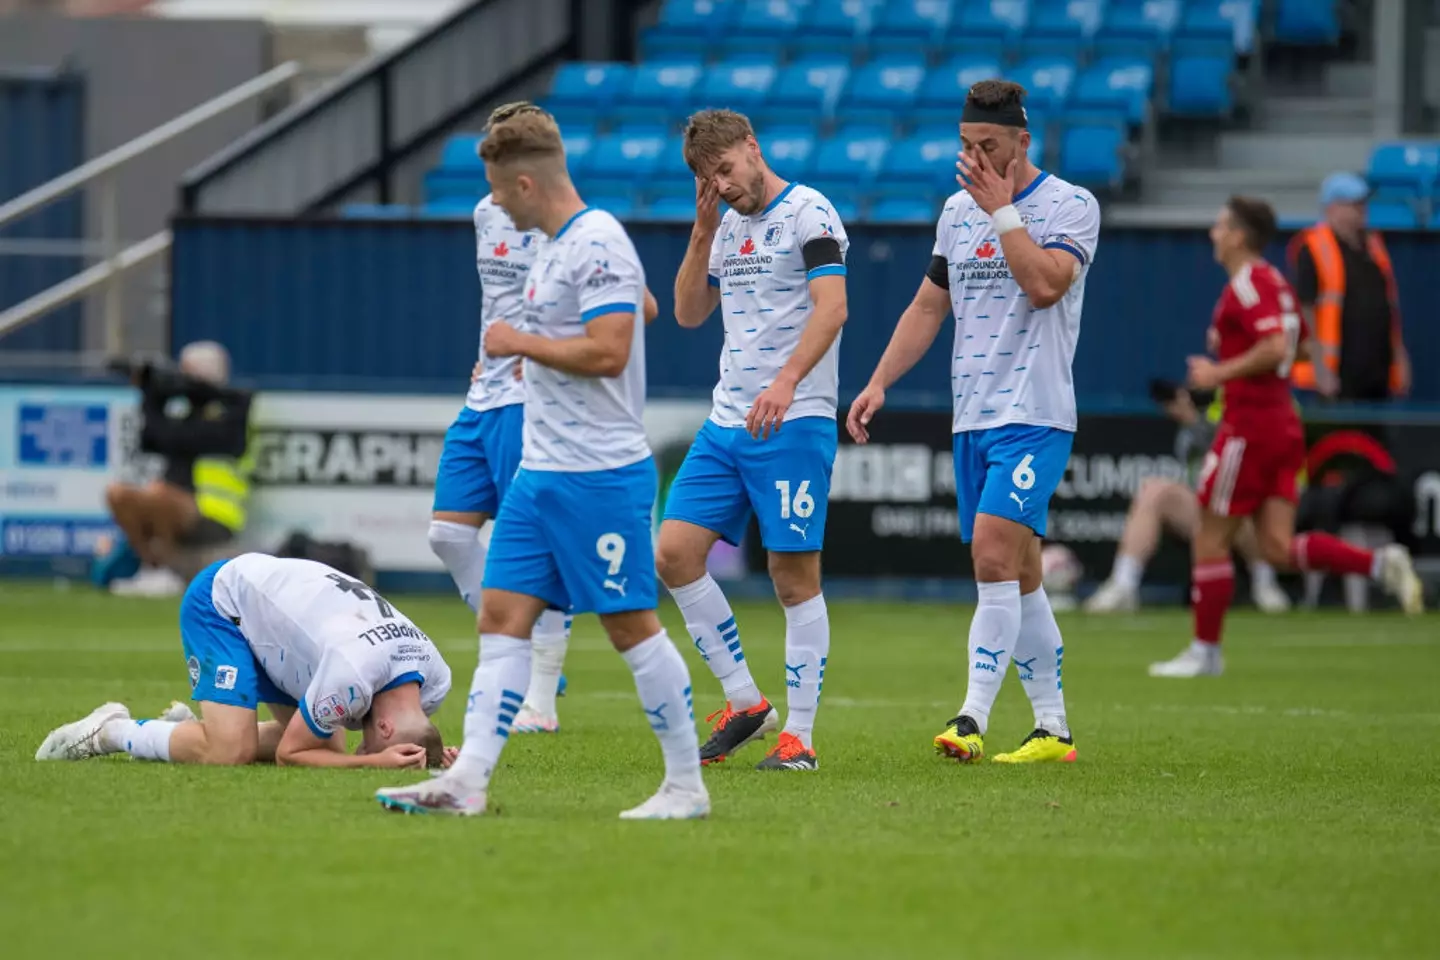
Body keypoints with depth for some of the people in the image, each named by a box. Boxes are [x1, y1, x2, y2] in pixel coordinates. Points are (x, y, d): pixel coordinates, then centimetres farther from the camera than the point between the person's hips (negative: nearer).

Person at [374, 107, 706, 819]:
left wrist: (519, 342, -14)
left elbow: (608, 352, -24)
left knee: (631, 625, -4)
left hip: (599, 478, -10)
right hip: (539, 473, 10)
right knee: (503, 616, 3)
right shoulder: (553, 246, 14)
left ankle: (686, 784, 5)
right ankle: (468, 780, -1)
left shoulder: (598, 245, -16)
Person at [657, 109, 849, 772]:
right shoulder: (728, 228, 17)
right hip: (726, 421, 8)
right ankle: (744, 702, 9)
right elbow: (689, 313, 18)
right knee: (674, 555, -1)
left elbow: (832, 305, -19)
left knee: (795, 575, -5)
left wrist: (786, 382, -32)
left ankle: (800, 735, 0)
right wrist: (703, 230, 6)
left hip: (793, 422, -8)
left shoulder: (808, 213, -8)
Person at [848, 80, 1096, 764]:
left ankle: (972, 720, -24)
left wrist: (1002, 208, -16)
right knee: (1018, 576, 8)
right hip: (973, 418, 7)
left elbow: (1043, 285, -21)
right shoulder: (958, 210, 14)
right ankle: (1052, 729, 14)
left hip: (1034, 417, -7)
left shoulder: (1071, 206, -6)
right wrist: (879, 383, 12)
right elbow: (929, 305, 20)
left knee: (993, 552, -20)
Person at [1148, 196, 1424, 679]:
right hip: (1282, 423, 9)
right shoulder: (1274, 282, 16)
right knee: (1278, 546, 4)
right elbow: (1299, 345, 24)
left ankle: (1205, 651, 6)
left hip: (1249, 425, -9)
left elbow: (1275, 347, -26)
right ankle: (1381, 564, -9)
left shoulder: (1248, 284, -14)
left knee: (1210, 540, 0)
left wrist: (1220, 373, -17)